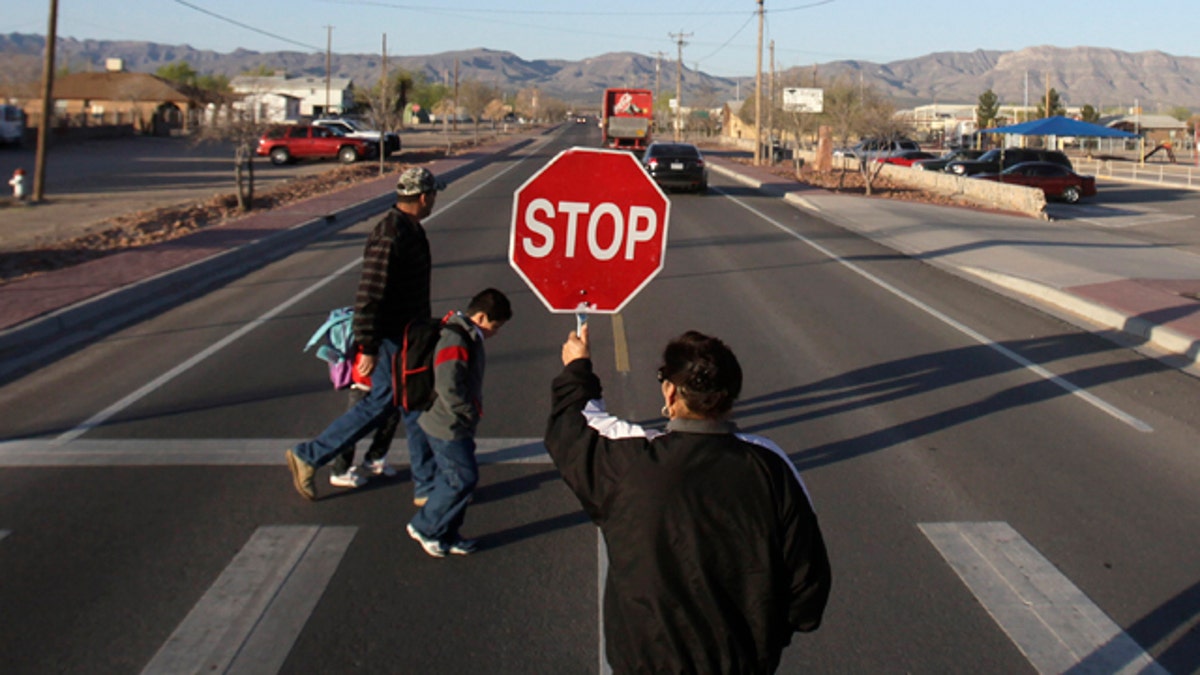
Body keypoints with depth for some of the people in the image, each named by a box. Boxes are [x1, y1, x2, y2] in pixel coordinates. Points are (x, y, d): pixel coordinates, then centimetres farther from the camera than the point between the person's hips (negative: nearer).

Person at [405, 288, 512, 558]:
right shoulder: (454, 341, -23)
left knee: (454, 479, 15)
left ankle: (446, 536, 25)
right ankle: (425, 527, 9)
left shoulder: (469, 336, 11)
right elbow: (448, 387, -28)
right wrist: (470, 413, -19)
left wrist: (473, 411, 13)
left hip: (455, 425, 10)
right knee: (463, 479, -4)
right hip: (447, 428, -10)